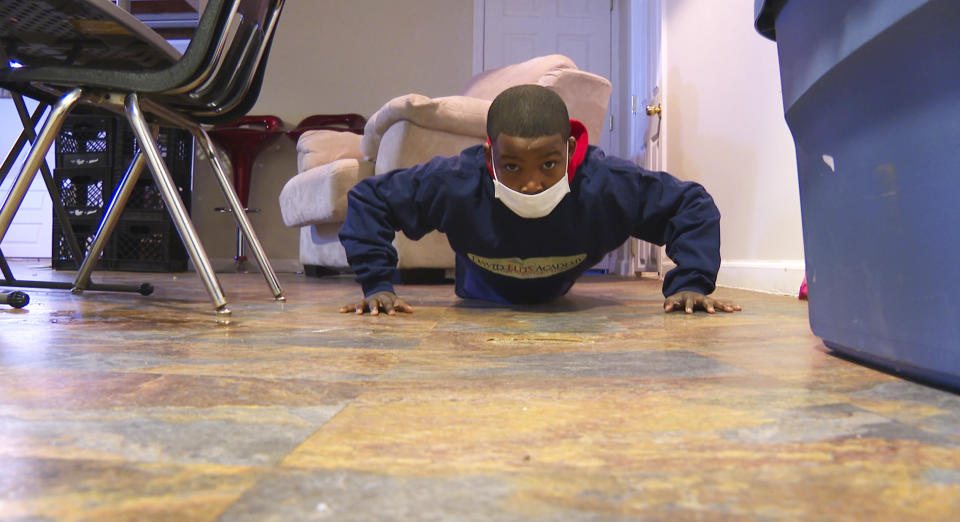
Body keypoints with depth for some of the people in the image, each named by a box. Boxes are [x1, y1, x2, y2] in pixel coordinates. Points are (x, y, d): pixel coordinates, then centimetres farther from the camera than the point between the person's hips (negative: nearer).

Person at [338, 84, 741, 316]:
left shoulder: (607, 184, -45)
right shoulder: (454, 183, -46)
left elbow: (693, 205, -31)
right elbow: (366, 199, -32)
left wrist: (690, 284, -43)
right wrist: (377, 285, -40)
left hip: (557, 294, 1)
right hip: (483, 297, 0)